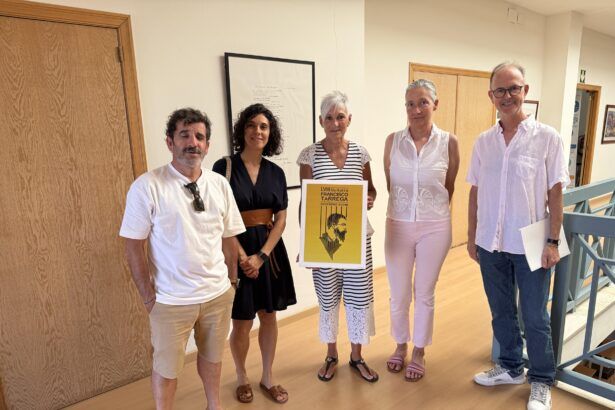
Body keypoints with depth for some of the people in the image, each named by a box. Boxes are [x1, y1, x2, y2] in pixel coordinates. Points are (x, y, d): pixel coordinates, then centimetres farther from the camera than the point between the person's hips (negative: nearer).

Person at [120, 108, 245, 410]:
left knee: (212, 356, 24)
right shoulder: (147, 187, -13)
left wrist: (232, 282, 8)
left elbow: (228, 238, 6)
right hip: (171, 301, -3)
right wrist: (148, 296, -7)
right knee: (166, 369, 15)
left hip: (218, 294, 4)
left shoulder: (220, 185, -1)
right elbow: (134, 247, -9)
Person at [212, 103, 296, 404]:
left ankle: (267, 377, 34)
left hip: (270, 250, 4)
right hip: (236, 251, -3)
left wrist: (261, 256, -11)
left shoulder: (276, 172, 4)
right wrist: (242, 255, -15)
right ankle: (242, 378, 33)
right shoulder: (224, 167, -7)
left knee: (269, 316, 14)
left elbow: (281, 219, 0)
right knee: (242, 322, 7)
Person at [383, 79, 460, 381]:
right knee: (398, 294, 12)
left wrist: (431, 213, 11)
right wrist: (404, 208, 10)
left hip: (434, 228, -1)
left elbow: (449, 189, 6)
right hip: (398, 226, 1)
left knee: (424, 294, 13)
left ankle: (419, 352, 35)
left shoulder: (449, 142, -6)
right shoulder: (393, 140, -3)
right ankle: (400, 345, 38)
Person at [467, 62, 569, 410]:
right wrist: (472, 236, 6)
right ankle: (511, 368, 39)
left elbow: (555, 193, -6)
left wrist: (553, 241, -9)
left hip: (530, 245, -3)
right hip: (491, 244, 4)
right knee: (502, 312, 18)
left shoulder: (547, 138, -7)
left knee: (535, 318, 11)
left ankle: (542, 381, 32)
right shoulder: (483, 142, 3)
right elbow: (475, 193, 6)